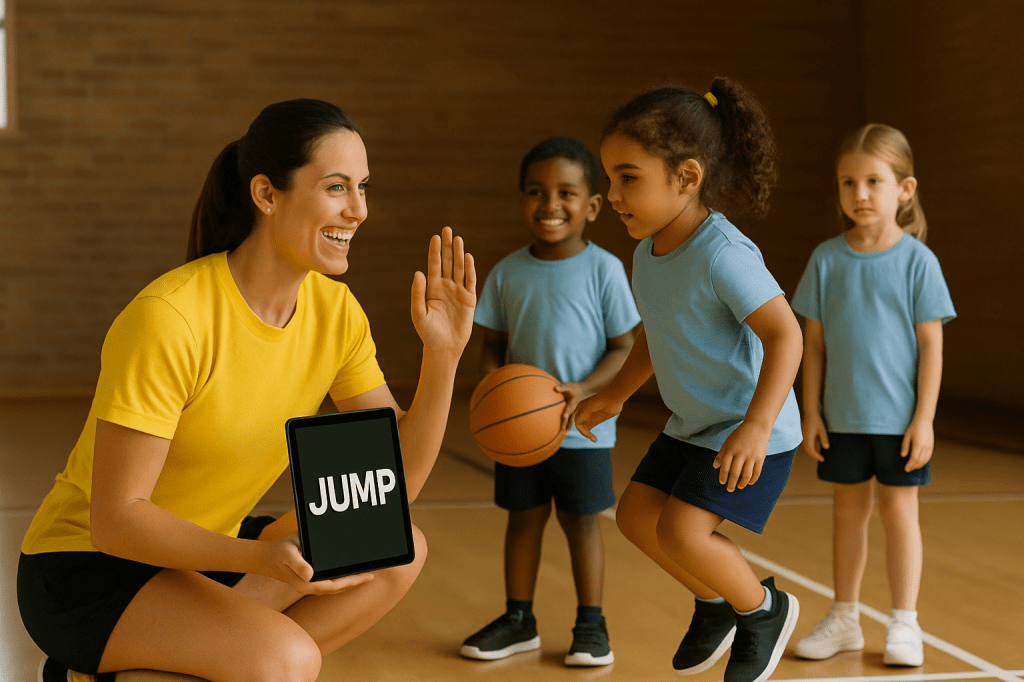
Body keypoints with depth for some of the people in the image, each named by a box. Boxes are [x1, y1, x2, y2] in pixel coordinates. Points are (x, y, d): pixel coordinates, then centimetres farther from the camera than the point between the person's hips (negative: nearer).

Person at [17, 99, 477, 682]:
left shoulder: (336, 311, -4)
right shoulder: (170, 318, -25)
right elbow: (115, 519, -24)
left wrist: (443, 355, -18)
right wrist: (262, 557, -37)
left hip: (200, 555, 8)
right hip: (86, 569, -8)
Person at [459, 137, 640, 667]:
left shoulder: (603, 269, -9)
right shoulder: (507, 273, 0)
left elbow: (623, 347, -6)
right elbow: (493, 345, 7)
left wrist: (584, 390, -21)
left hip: (583, 428, -3)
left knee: (581, 521, 7)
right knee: (523, 518, 12)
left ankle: (591, 623, 20)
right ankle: (518, 620, 25)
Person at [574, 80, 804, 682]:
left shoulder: (722, 253, -27)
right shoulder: (649, 251, 1)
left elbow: (785, 334, -31)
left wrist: (756, 426, -39)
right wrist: (615, 395, 21)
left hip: (749, 431, -9)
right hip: (693, 423, 9)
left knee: (682, 531, -16)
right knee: (636, 514, 9)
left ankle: (765, 609, 10)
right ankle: (715, 599, 31)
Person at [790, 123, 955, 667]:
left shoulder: (917, 260, -8)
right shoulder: (826, 260, -1)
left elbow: (931, 344, -6)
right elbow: (814, 342, 4)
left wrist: (924, 418, -10)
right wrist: (811, 412, 2)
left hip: (899, 417, -3)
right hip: (842, 416, 3)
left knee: (898, 509, 4)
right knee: (848, 509, 12)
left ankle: (904, 623, 16)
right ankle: (844, 619, 25)